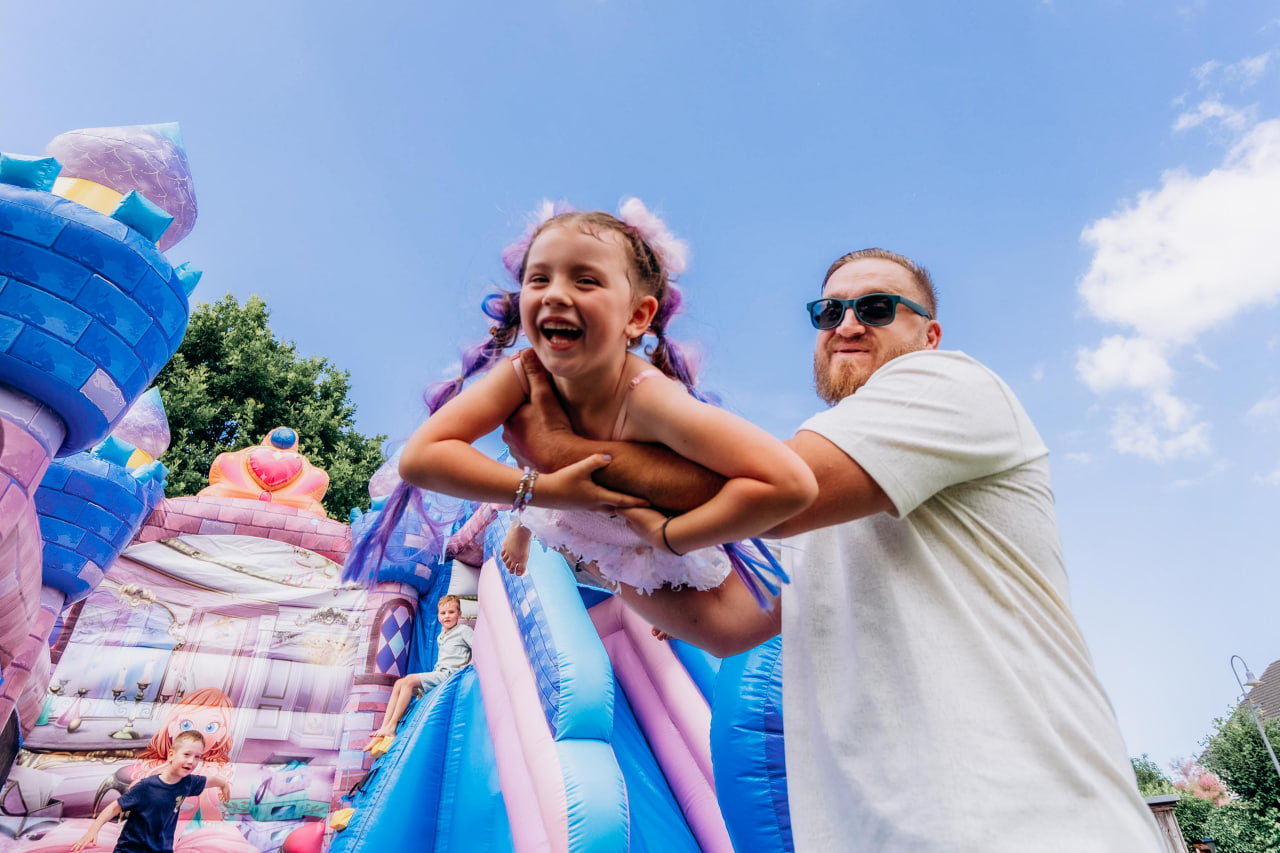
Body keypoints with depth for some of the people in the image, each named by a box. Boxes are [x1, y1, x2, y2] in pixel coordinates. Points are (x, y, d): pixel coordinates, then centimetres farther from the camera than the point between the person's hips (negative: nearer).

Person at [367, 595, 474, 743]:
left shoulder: (464, 630, 0)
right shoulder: (439, 637, 24)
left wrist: (468, 666, -17)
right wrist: (433, 674, 13)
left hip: (449, 674, -9)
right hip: (438, 674, 9)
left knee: (409, 680, -22)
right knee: (399, 684, -5)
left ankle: (391, 727, -21)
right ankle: (383, 730, -12)